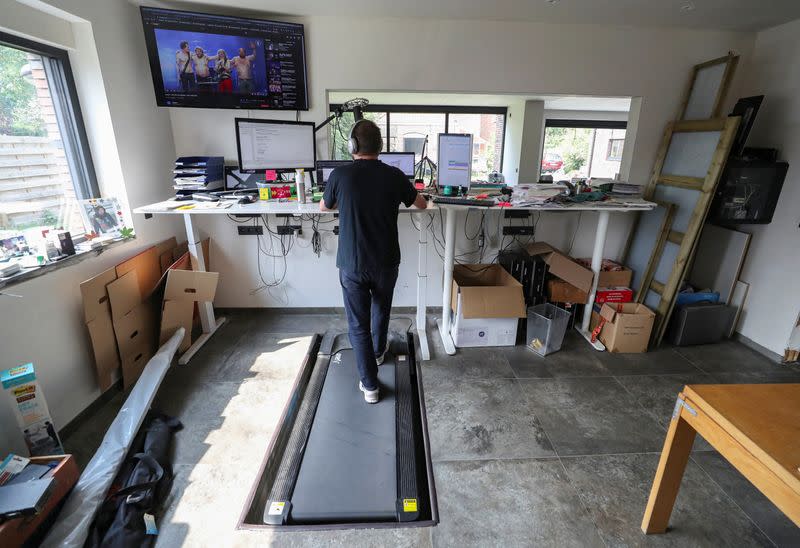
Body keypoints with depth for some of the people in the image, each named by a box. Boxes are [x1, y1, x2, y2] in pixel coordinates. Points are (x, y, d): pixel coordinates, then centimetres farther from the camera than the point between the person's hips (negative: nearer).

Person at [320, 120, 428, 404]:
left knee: (358, 324, 11)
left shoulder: (340, 175, -10)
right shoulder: (394, 176, -6)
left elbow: (324, 207, 11)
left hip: (351, 265, -2)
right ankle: (378, 351, 52)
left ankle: (370, 385, 17)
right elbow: (422, 205, 11)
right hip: (386, 263, 2)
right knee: (381, 309, 27)